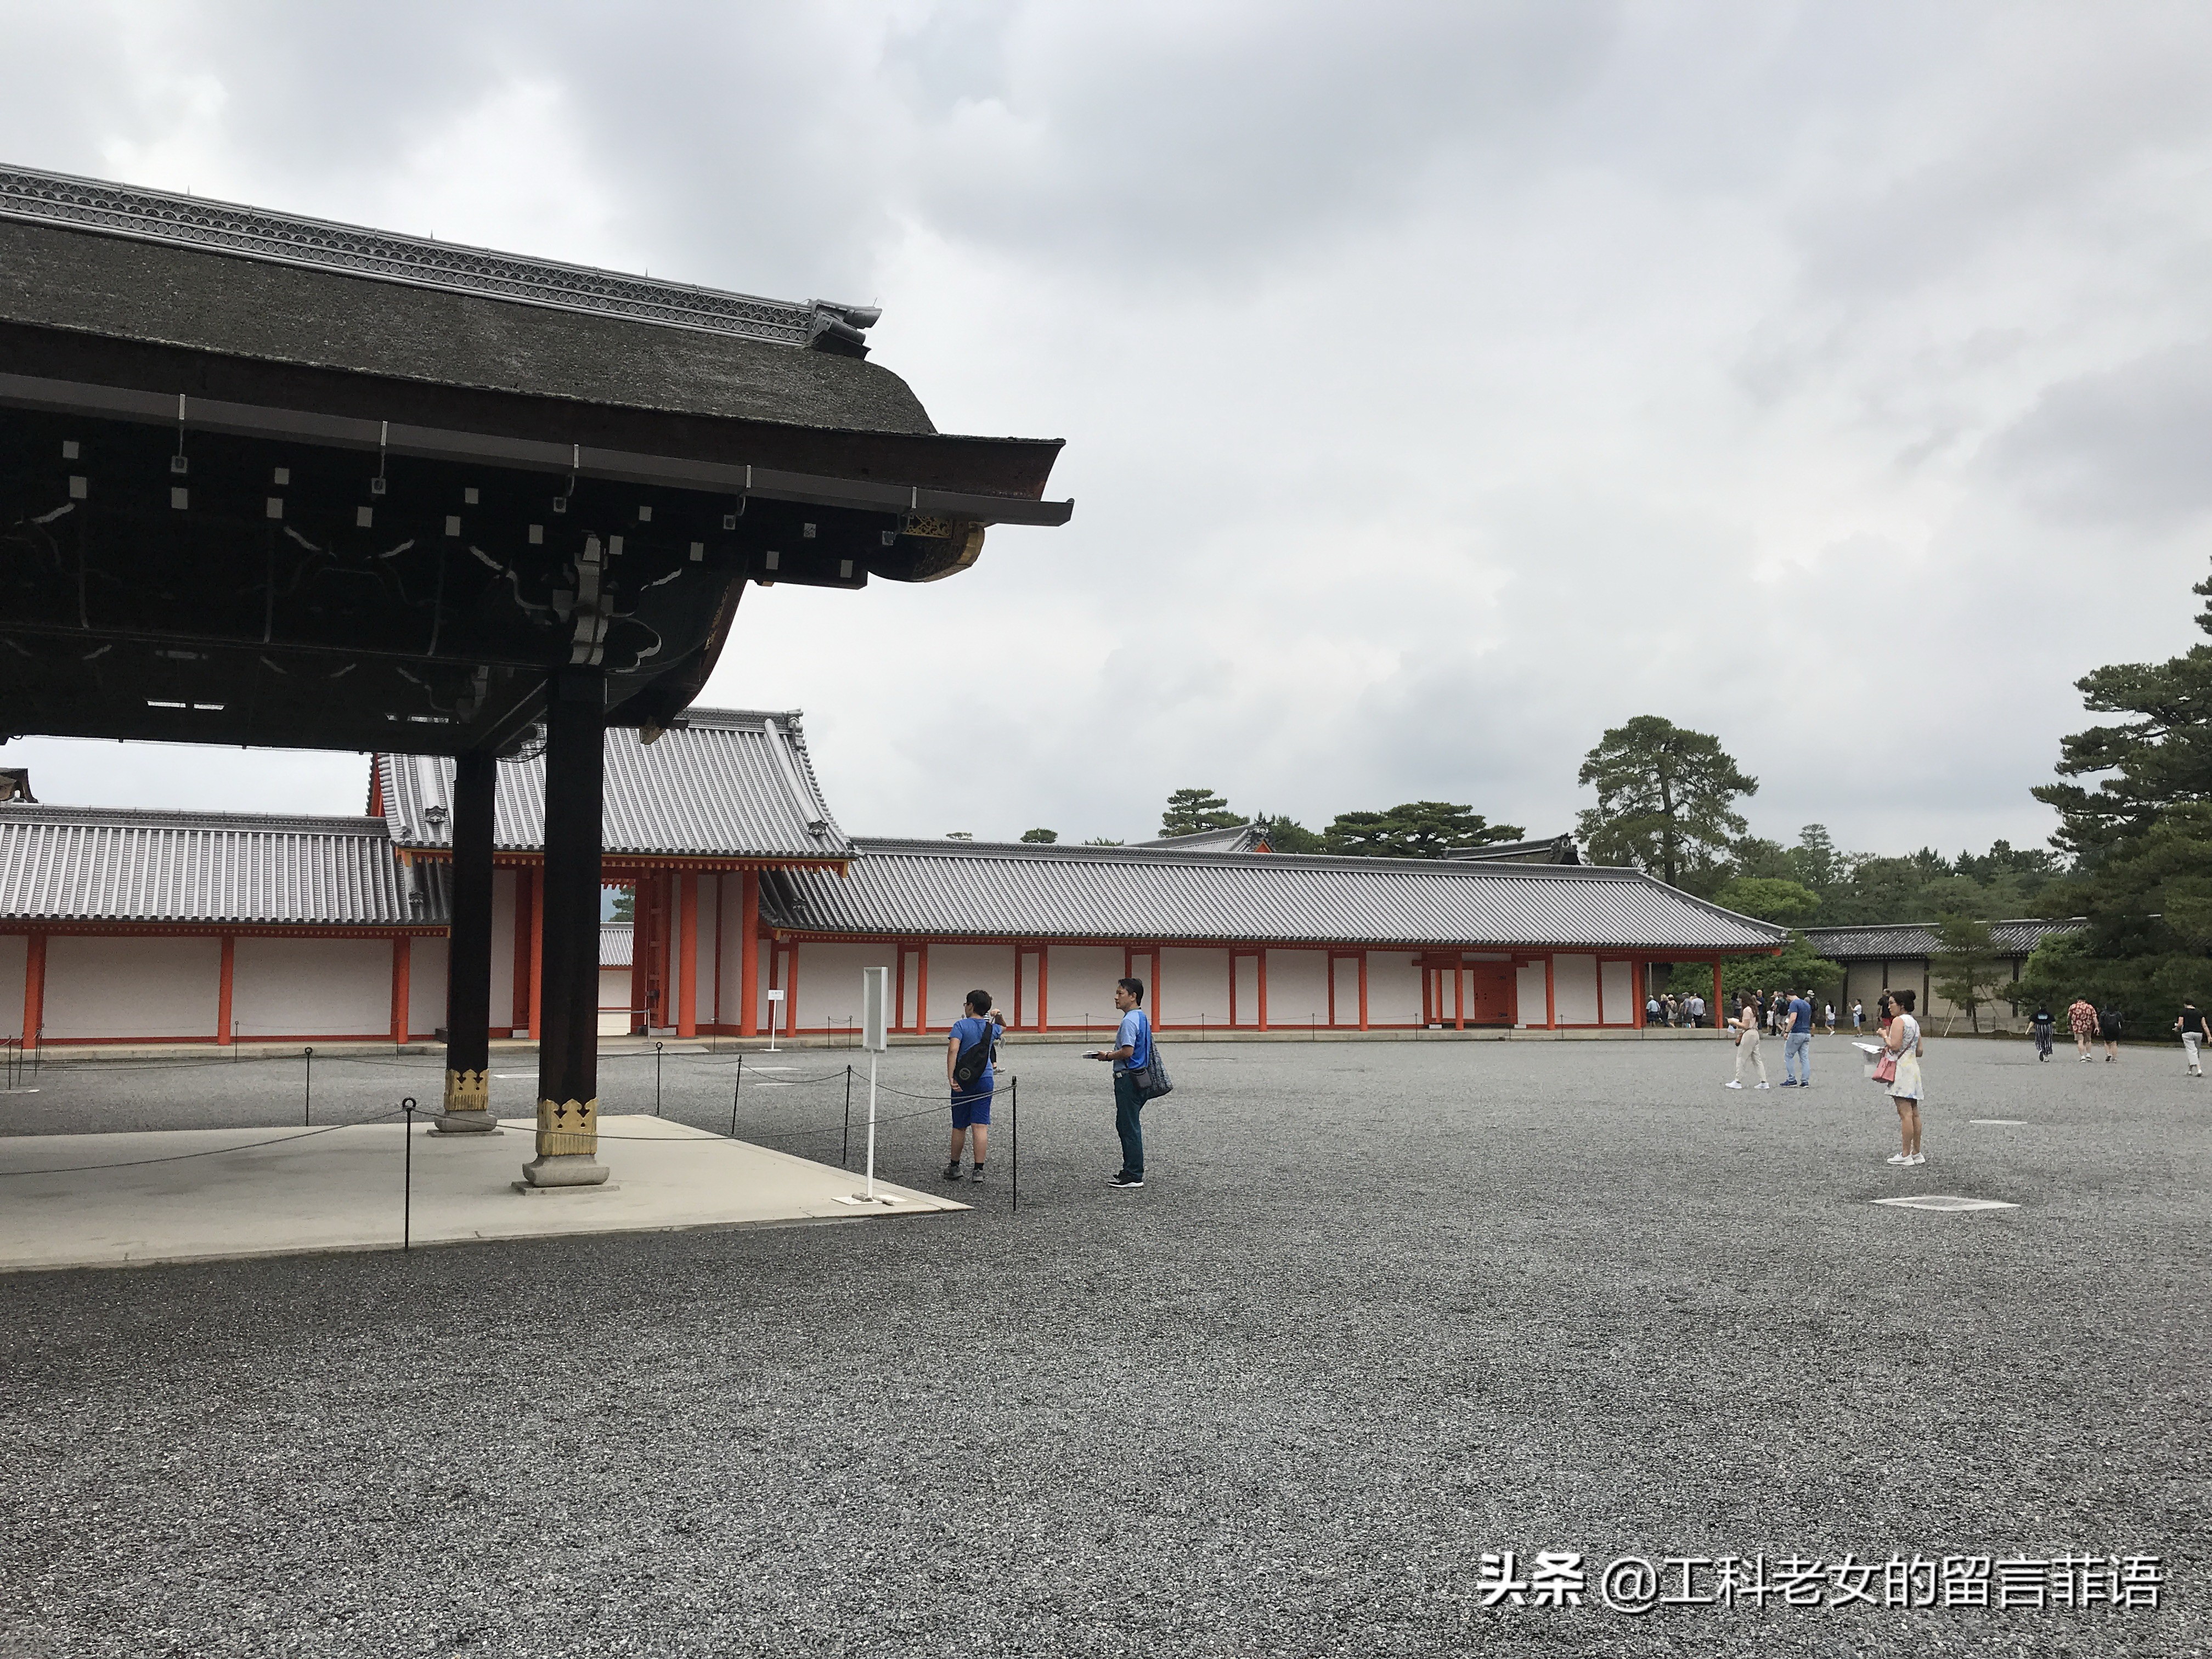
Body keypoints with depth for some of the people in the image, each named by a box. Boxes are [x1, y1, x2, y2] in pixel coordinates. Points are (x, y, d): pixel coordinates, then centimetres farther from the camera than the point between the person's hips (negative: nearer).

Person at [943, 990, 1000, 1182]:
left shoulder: (961, 1025, -6)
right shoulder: (991, 1028, 7)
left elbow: (953, 1050, -20)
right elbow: (1003, 1028, 34)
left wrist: (951, 1078, -24)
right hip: (985, 1080, 2)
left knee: (959, 1126, 10)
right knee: (981, 1126, -2)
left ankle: (954, 1167, 23)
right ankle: (978, 1170, -6)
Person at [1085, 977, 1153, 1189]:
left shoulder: (1130, 1020, -18)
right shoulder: (1141, 1018, 14)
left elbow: (1127, 1052, -25)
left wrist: (1107, 1056, -9)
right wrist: (1112, 1054, 13)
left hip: (1128, 1078, -10)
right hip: (1137, 1076, 10)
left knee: (1129, 1127, -5)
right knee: (1125, 1125, 16)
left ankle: (1134, 1176, 0)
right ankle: (1131, 1171, 21)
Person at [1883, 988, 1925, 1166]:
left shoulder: (1899, 1020, -10)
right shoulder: (1914, 1022, 18)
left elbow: (1895, 1046, -18)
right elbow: (1919, 1051, 19)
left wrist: (1885, 1035, -3)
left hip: (1902, 1068, -9)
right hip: (1913, 1065, 9)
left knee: (1905, 1113, -10)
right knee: (1914, 1113, 10)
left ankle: (1906, 1154, -10)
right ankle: (1917, 1153, 13)